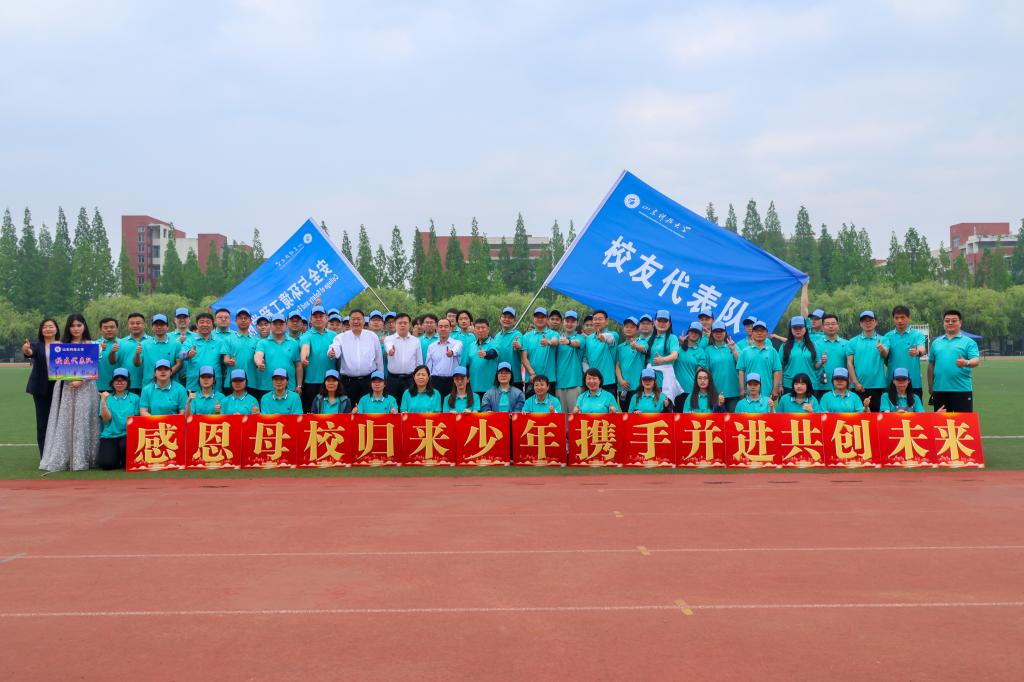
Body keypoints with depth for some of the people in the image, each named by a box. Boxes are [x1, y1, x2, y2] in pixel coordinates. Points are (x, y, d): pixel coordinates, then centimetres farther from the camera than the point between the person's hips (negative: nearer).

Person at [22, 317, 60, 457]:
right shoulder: (36, 345, 3)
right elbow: (31, 352, -18)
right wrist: (26, 351, -42)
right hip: (41, 388, 0)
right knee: (42, 421, 2)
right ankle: (45, 456, 6)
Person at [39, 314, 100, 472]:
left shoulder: (91, 345, 5)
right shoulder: (62, 345, 13)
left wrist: (81, 380, -16)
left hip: (85, 387, -2)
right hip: (65, 387, 2)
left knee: (82, 421, -5)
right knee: (64, 422, 0)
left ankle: (81, 459, -2)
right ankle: (61, 459, 2)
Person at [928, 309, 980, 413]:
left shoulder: (968, 342, 3)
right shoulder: (936, 342, 15)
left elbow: (976, 360, -9)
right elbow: (931, 365, 18)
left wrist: (967, 363, -32)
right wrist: (930, 386, 15)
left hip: (962, 389, -4)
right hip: (939, 389, 4)